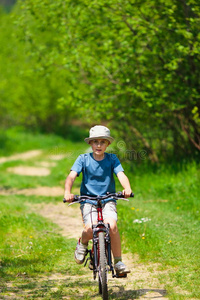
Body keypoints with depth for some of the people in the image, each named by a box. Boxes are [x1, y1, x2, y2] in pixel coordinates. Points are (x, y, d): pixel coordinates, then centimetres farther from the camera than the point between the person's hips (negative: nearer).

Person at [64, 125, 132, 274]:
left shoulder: (112, 159, 2)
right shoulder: (83, 159, 0)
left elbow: (121, 175, -12)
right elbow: (72, 176, -11)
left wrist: (127, 189, -33)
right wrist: (67, 192, -30)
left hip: (108, 201, 1)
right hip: (88, 201, -1)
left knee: (112, 226, -27)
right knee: (90, 230, -26)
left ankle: (118, 262, -11)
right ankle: (83, 244, 11)